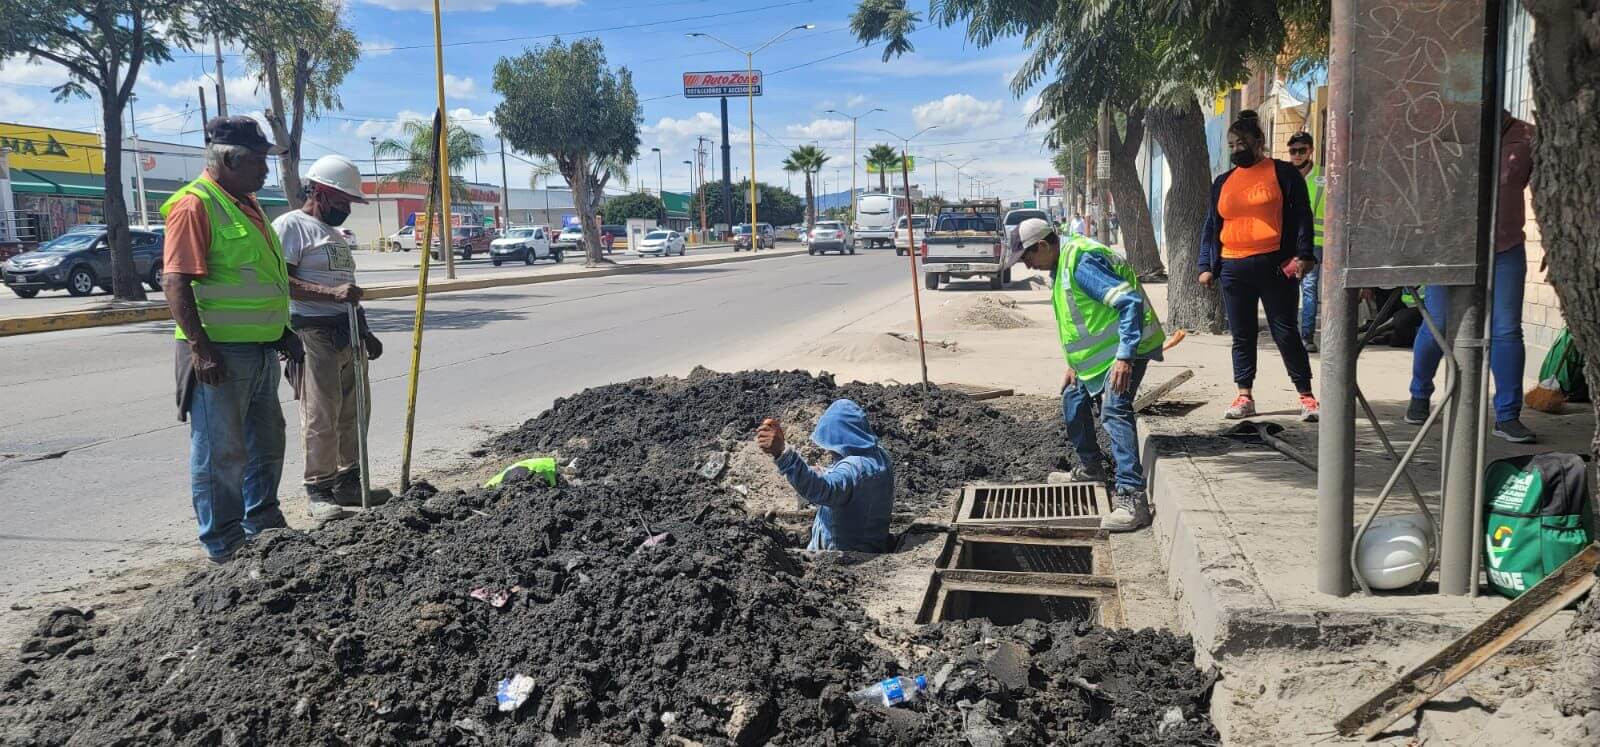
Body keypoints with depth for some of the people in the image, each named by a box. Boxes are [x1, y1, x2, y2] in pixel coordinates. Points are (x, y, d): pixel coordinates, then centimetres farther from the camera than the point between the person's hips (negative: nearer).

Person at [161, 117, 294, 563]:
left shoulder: (246, 203, 14)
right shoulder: (195, 204, -14)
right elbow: (175, 282, -20)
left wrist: (283, 331, 23)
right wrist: (201, 349, -24)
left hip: (261, 348, 9)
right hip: (221, 353, -9)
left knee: (266, 442, 19)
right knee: (221, 452, 0)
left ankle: (263, 526, 34)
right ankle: (223, 544, 12)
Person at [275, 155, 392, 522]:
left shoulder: (335, 233, 22)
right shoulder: (291, 225, -6)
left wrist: (365, 332, 23)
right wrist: (332, 293, -27)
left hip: (348, 335, 9)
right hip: (314, 334, -9)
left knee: (354, 411, 10)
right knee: (320, 417, -5)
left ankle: (348, 481, 20)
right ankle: (318, 490, 4)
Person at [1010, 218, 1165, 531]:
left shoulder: (1081, 263, -25)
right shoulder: (1063, 264, 9)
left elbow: (1131, 301, -30)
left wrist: (1125, 357, -34)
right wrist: (1073, 364, 17)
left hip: (1127, 346, -11)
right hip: (1098, 352, 11)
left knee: (1114, 412, -23)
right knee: (1073, 400, 21)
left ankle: (1132, 498, -28)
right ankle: (1090, 468, 38)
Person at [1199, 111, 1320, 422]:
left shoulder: (1284, 173, 2)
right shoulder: (1222, 182, 15)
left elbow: (1301, 217, -2)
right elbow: (1211, 226, 16)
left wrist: (1303, 255, -13)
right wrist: (1206, 266, 8)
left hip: (1275, 267, -4)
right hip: (1233, 269, 4)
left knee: (1285, 333, 0)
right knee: (1242, 336, 8)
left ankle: (1307, 396, 9)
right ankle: (1244, 396, 16)